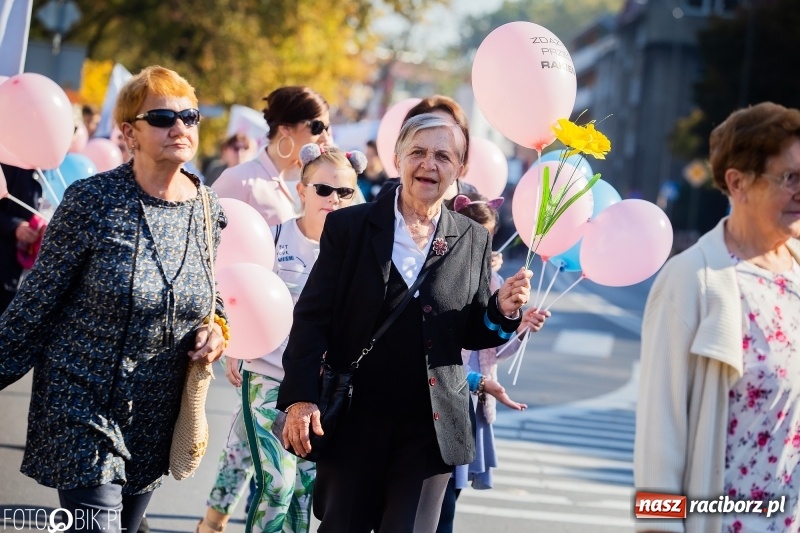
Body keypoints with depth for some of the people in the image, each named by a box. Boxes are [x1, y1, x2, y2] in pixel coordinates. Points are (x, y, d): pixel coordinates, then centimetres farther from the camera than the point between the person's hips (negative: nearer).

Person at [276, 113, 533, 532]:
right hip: (353, 420, -1)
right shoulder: (348, 226, -2)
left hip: (432, 426, 1)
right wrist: (300, 398, -12)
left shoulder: (472, 240, 4)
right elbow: (312, 319, -3)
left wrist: (502, 311, -11)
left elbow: (472, 334, 10)